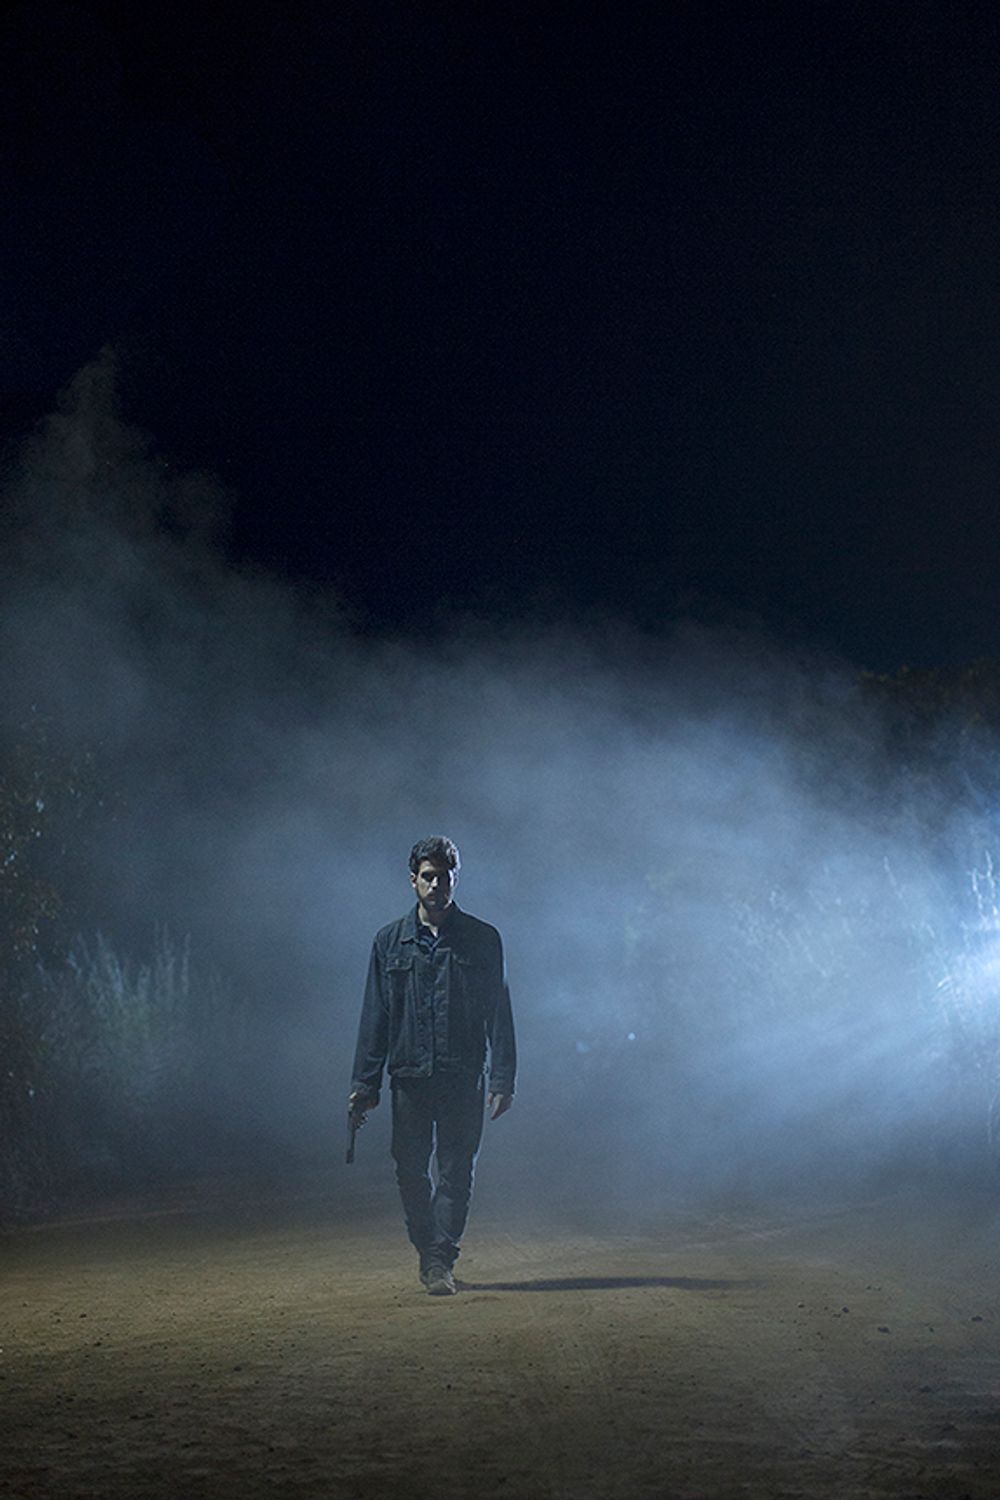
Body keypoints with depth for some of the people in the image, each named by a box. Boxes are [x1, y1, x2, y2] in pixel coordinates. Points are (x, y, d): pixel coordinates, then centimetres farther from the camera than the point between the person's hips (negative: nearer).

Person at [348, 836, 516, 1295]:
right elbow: (375, 1017, 9)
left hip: (463, 1078, -1)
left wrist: (502, 1080, -4)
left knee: (457, 1171, -2)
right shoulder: (390, 942, 8)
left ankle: (440, 1260, 6)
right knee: (410, 1171, 5)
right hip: (409, 1076, 2)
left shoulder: (482, 939, 3)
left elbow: (499, 1013, 3)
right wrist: (364, 1083, 4)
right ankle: (429, 1254, 22)